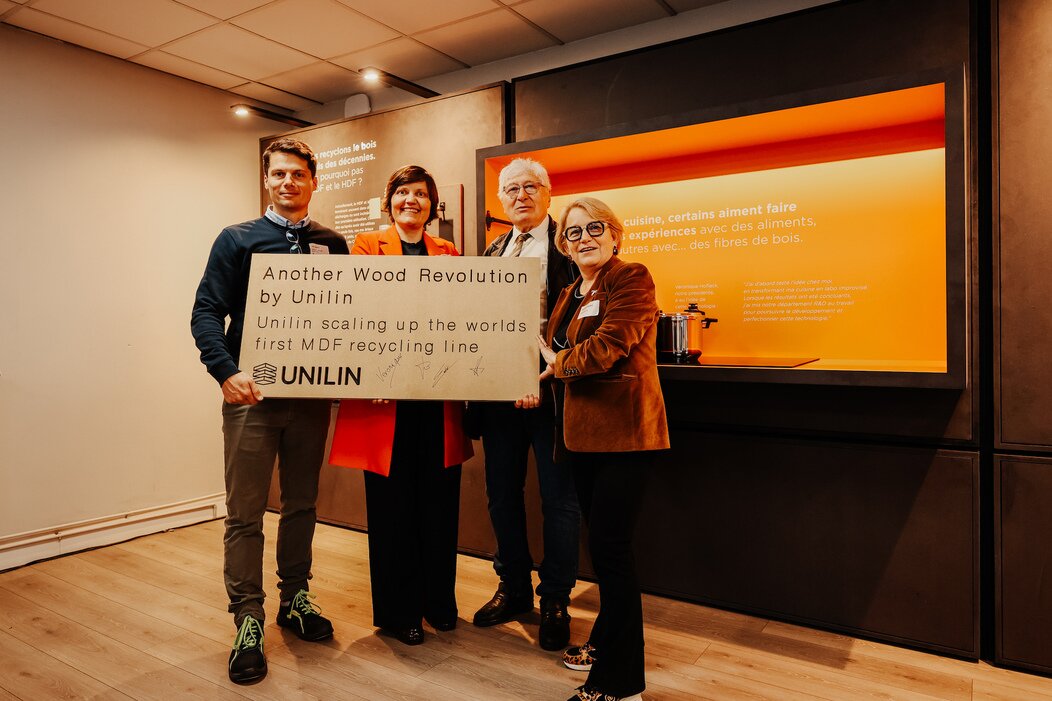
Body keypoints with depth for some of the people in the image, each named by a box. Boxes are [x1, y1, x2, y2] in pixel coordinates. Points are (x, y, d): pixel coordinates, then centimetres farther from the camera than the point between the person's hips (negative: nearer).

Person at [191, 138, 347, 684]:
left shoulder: (332, 245, 9)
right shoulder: (236, 240, 3)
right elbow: (206, 312, -3)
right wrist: (226, 371, -18)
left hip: (313, 394, 2)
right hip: (252, 394, -2)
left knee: (302, 504, 13)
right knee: (245, 512, 2)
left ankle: (294, 599, 29)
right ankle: (248, 620, 15)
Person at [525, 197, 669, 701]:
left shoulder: (632, 280, -7)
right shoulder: (570, 294, 19)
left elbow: (606, 347, -19)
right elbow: (554, 350, 21)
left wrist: (553, 364, -3)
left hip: (622, 430, -8)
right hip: (583, 431, 8)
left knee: (610, 548, -5)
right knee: (602, 544, 18)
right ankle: (605, 642, 36)